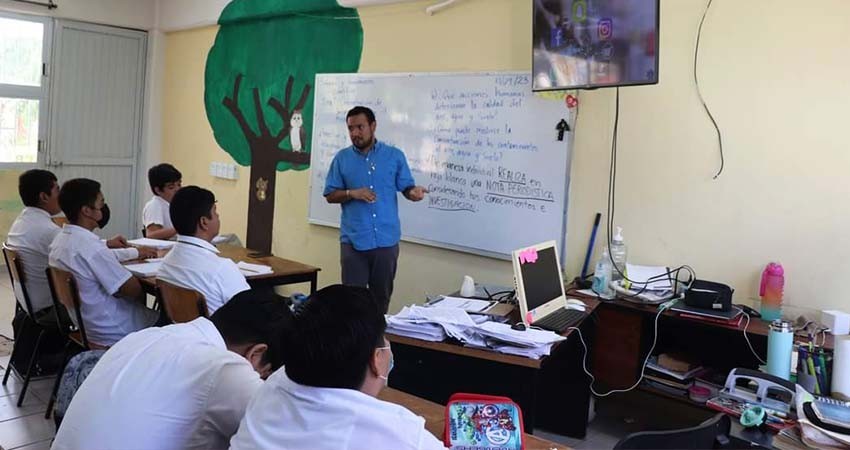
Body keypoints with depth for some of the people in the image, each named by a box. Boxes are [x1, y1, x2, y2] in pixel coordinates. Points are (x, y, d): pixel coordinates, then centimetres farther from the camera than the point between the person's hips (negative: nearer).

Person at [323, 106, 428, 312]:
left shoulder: (395, 155, 3)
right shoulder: (342, 158, 4)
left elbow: (406, 188, 4)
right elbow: (330, 195, 5)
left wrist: (414, 192, -20)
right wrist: (352, 193, -14)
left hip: (386, 240, 1)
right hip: (353, 240, 0)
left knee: (382, 296, 13)